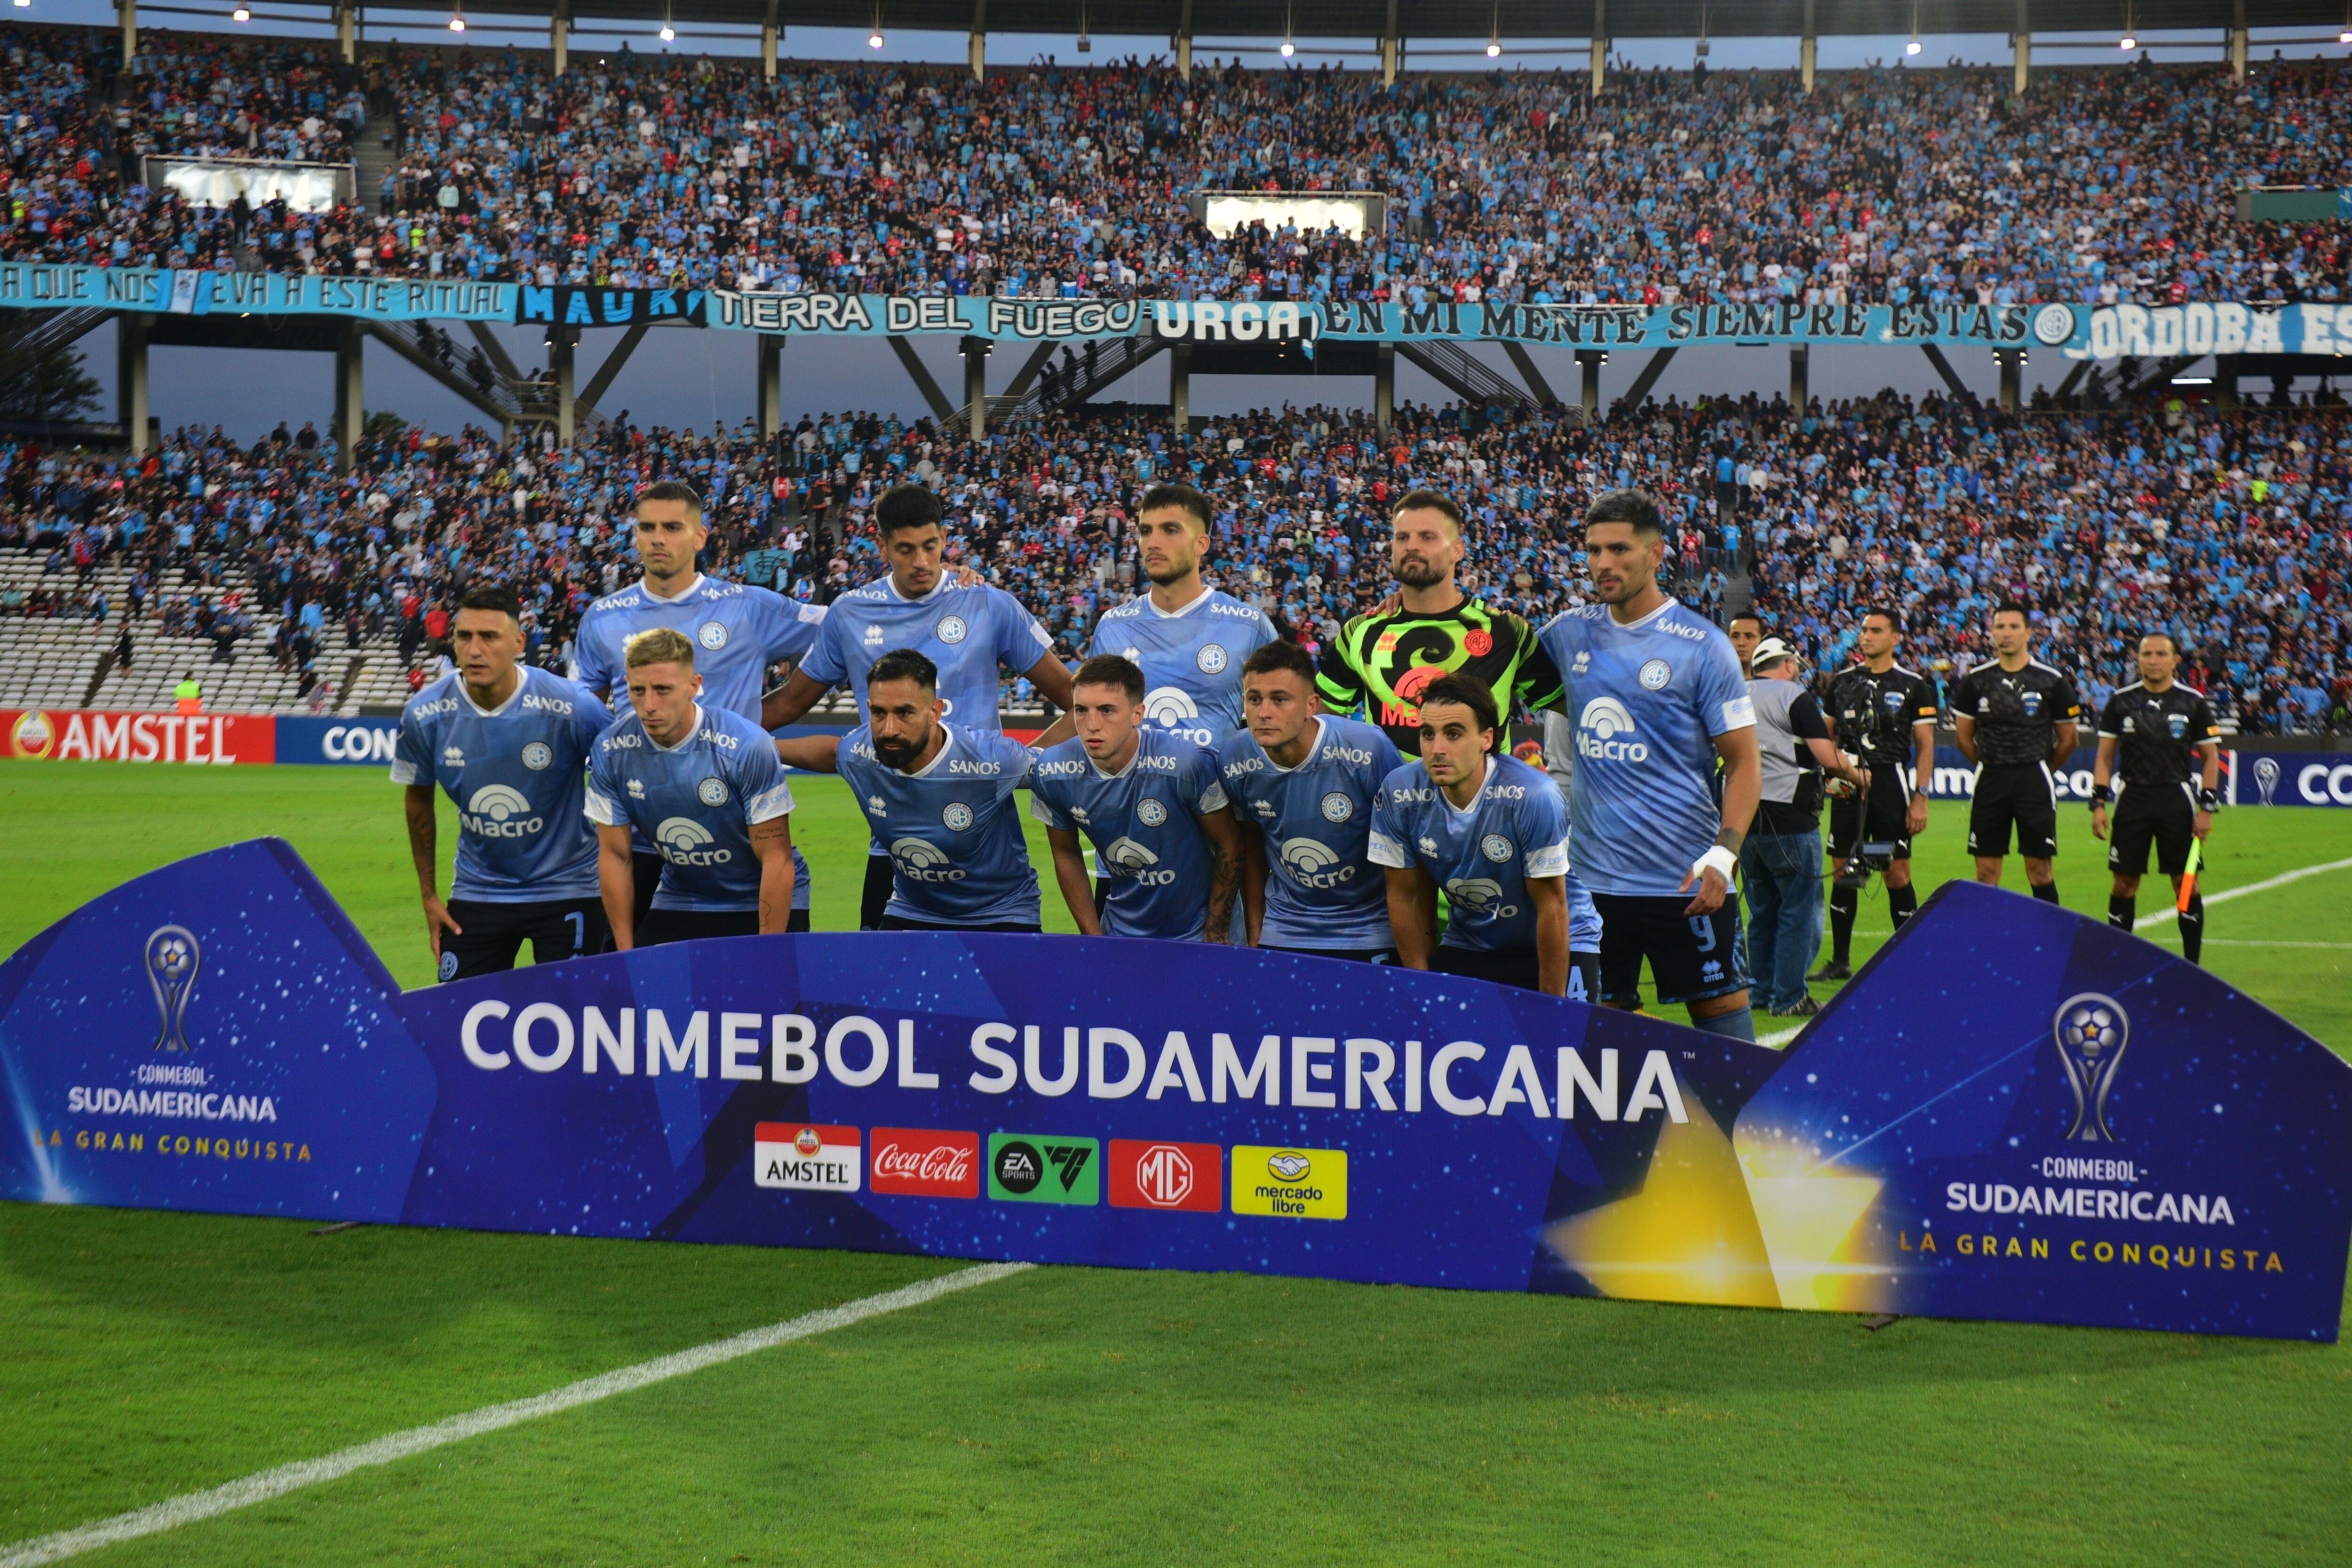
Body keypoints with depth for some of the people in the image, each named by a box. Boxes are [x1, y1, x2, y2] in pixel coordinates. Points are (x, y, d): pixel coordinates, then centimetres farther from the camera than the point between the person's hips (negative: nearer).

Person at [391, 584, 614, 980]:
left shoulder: (571, 708, -19)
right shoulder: (425, 714, -10)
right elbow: (418, 800, 8)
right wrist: (429, 895, 10)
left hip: (567, 890, -2)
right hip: (475, 893, 3)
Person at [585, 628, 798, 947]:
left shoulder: (748, 747, -23)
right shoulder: (611, 751, -12)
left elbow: (777, 859, -19)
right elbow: (615, 856, -2)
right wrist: (626, 954, -4)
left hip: (760, 907, -3)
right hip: (676, 905, 3)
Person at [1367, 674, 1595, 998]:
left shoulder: (1534, 798, -26)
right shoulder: (1398, 794, -15)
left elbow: (1552, 906, -19)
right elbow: (1405, 897, -3)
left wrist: (1551, 1011, -17)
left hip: (1558, 949, -3)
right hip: (1464, 946, 3)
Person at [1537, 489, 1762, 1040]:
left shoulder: (1703, 646, -6)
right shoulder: (1568, 633, 7)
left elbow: (1744, 762, -6)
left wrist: (1724, 854, -18)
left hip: (1684, 880, -4)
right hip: (1592, 875, 4)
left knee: (1721, 1011, -2)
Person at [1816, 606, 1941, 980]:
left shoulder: (1914, 685, 0)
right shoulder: (1842, 681, 11)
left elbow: (1925, 745, -1)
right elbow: (1827, 735, 19)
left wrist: (1921, 798, -8)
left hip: (1891, 782, -4)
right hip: (1848, 785, 4)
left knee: (1897, 873, -4)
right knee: (1842, 873, 4)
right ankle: (1840, 961, 11)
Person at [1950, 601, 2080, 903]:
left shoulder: (2052, 681, -1)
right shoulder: (1976, 680, 5)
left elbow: (2068, 740, 9)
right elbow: (1964, 736, 14)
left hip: (2035, 779, -2)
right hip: (1990, 782, 2)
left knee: (2039, 869, -2)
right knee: (1986, 872, 2)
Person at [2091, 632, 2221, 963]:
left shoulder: (2193, 702, 2)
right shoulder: (2121, 700, 5)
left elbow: (2211, 757, 5)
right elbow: (2105, 756, 9)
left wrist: (2207, 808, -3)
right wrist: (2099, 803, 0)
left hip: (2177, 800, -1)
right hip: (2132, 797, 1)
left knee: (2186, 883, -1)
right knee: (2124, 883, 2)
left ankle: (2192, 964, 7)